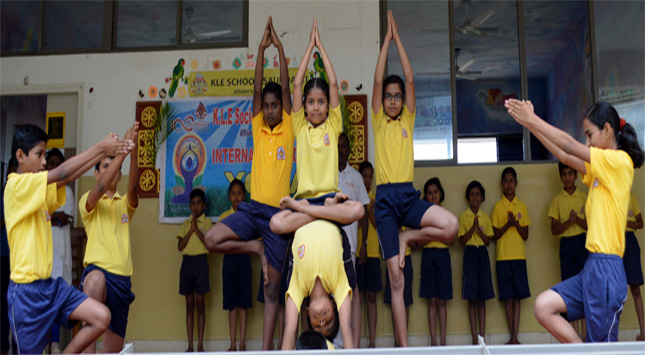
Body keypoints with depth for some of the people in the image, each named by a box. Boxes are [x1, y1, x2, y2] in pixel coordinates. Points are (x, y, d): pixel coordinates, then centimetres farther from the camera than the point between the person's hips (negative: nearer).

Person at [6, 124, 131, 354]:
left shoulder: (41, 191, 13)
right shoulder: (16, 185, -12)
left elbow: (72, 176, 3)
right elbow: (63, 173, -23)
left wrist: (108, 152, -7)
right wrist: (100, 147, -18)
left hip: (50, 285, 8)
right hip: (26, 289, -8)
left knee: (101, 318, -6)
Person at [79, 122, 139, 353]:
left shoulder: (125, 204, 16)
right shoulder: (88, 202, 7)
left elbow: (133, 185, -6)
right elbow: (101, 187, -15)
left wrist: (134, 151, -23)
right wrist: (123, 149, -24)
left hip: (122, 279, 5)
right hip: (97, 270, -5)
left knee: (114, 348, 8)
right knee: (96, 279, -42)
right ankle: (88, 349, -41)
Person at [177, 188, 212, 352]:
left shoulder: (207, 222, 4)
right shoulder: (186, 223, 13)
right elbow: (180, 246, 2)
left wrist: (196, 229, -12)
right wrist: (190, 230, -6)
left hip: (201, 261, -3)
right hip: (187, 261, 3)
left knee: (200, 303, -2)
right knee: (189, 304, 5)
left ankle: (200, 344, 2)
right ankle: (190, 345, 7)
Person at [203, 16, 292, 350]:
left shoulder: (288, 131, 3)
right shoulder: (258, 130, 8)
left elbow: (285, 88, -4)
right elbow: (257, 89, 0)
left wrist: (280, 48, -7)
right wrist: (261, 49, -7)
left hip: (277, 212, -2)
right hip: (252, 208, 3)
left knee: (272, 286, 2)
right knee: (212, 239, -22)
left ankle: (266, 350, 9)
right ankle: (256, 248, 5)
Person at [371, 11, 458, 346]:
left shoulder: (408, 120, 13)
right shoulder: (379, 122, 9)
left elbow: (410, 79, 6)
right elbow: (378, 81, 1)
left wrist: (399, 39, 7)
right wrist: (387, 39, 4)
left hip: (409, 195, 2)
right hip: (385, 198, -2)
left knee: (451, 225, -28)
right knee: (395, 276, -3)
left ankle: (408, 238, 2)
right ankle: (404, 347, 3)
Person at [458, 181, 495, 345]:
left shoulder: (485, 216, 8)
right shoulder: (463, 216, 3)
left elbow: (488, 241, 4)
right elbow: (462, 240, -4)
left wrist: (479, 230, -12)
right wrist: (473, 227, -16)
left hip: (482, 253, 2)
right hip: (470, 253, -2)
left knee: (482, 297, 1)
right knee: (472, 298, -2)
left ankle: (482, 336, 5)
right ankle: (474, 337, 3)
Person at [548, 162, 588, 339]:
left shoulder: (584, 197, 5)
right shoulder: (557, 200, 6)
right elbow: (554, 229, 1)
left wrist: (577, 219, -16)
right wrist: (568, 222, -17)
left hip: (582, 242, -1)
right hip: (565, 244, 1)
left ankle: (585, 330, 1)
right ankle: (575, 331, 7)